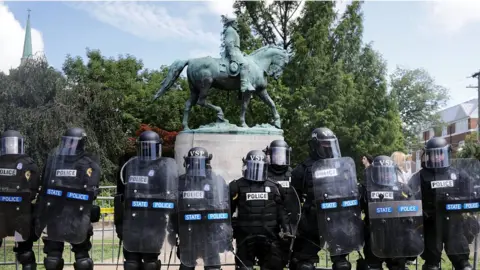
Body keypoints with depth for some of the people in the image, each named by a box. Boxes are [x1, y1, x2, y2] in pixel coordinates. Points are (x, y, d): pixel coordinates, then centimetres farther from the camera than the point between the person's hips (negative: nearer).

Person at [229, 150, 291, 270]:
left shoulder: (273, 187, 8)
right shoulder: (237, 186, 1)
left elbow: (281, 210, 9)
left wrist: (286, 228, 1)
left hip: (269, 236, 2)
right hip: (245, 237, -2)